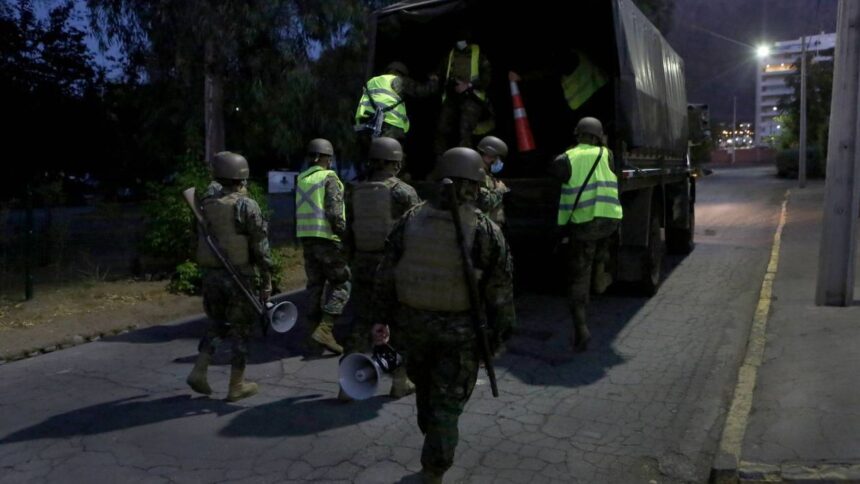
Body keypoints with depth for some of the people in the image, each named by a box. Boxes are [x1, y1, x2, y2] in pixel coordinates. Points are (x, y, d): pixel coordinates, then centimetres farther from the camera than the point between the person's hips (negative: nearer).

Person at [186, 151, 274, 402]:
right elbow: (261, 248, -12)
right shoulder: (247, 206, -11)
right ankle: (236, 386, 14)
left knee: (217, 324, 22)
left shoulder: (206, 203, 4)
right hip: (239, 276, -5)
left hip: (210, 275, 5)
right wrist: (266, 281, -6)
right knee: (240, 329, 7)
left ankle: (199, 371, 11)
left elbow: (199, 239, 13)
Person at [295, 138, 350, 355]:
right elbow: (334, 212, -17)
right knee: (340, 284, 0)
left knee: (315, 283, 14)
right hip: (327, 238, -7)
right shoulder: (329, 178, -8)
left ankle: (316, 326, 17)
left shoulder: (301, 179, 12)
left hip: (306, 237, 7)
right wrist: (344, 232, -11)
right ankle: (325, 329, -11)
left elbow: (300, 211, 13)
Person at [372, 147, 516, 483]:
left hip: (414, 323, 4)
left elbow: (385, 274, 1)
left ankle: (435, 450, 46)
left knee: (425, 387, 25)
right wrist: (498, 334, 3)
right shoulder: (485, 230, -12)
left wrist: (382, 317, 11)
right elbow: (500, 290, -9)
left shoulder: (411, 220, -3)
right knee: (448, 402, 8)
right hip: (460, 330, -4)